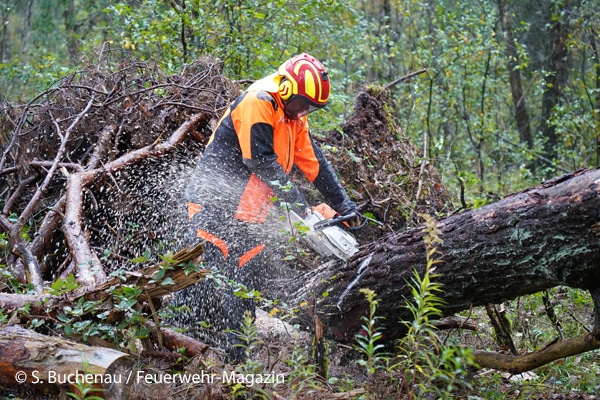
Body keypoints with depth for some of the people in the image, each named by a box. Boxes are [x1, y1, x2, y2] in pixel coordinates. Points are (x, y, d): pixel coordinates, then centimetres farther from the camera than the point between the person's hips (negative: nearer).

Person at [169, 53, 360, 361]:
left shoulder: (294, 119, 15)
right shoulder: (258, 103, -14)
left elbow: (314, 163, 17)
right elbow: (260, 160, -22)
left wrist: (343, 204, 14)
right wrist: (292, 196, -21)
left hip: (250, 213, 9)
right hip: (216, 203, -9)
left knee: (250, 283, 6)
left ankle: (235, 350, 10)